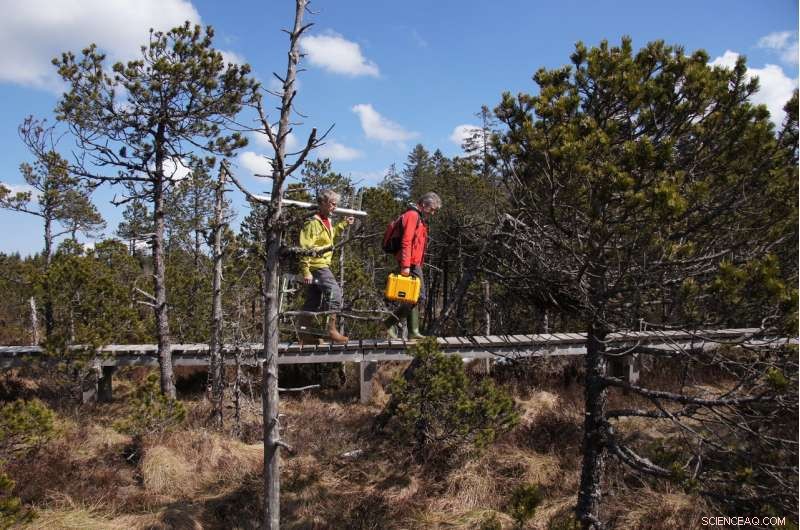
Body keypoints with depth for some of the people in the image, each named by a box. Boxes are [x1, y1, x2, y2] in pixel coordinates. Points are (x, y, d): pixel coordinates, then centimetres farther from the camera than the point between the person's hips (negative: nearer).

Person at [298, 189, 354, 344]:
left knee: (313, 302, 11)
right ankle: (331, 330, -13)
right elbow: (305, 248, -19)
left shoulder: (326, 220, 15)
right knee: (335, 292, -16)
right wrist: (306, 271, -23)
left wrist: (343, 224, 29)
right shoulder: (313, 222, -14)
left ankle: (304, 335, 16)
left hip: (322, 265, 10)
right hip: (317, 265, -10)